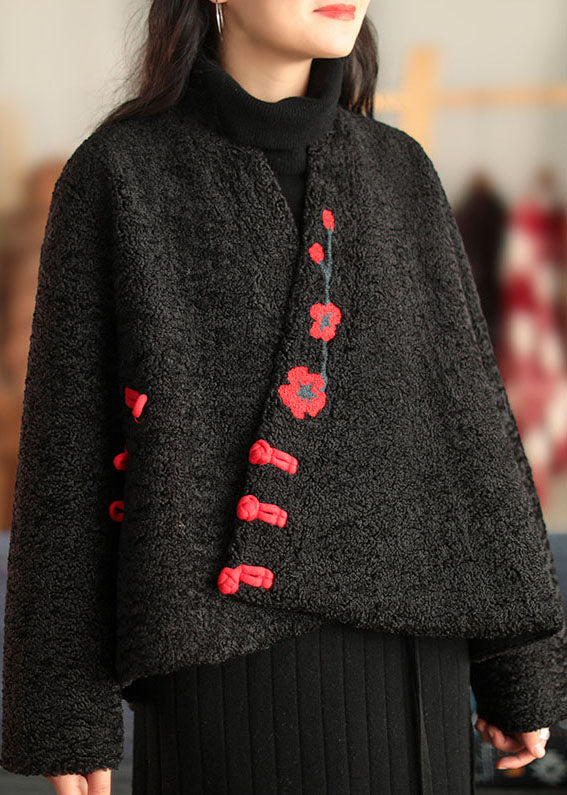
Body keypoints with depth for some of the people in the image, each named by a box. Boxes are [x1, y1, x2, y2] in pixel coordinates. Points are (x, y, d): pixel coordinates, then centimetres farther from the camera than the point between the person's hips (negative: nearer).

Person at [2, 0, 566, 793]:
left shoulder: (398, 173, 10)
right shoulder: (117, 177, -2)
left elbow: (463, 413, 10)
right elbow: (69, 451, -3)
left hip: (398, 646, 4)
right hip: (223, 653, -4)